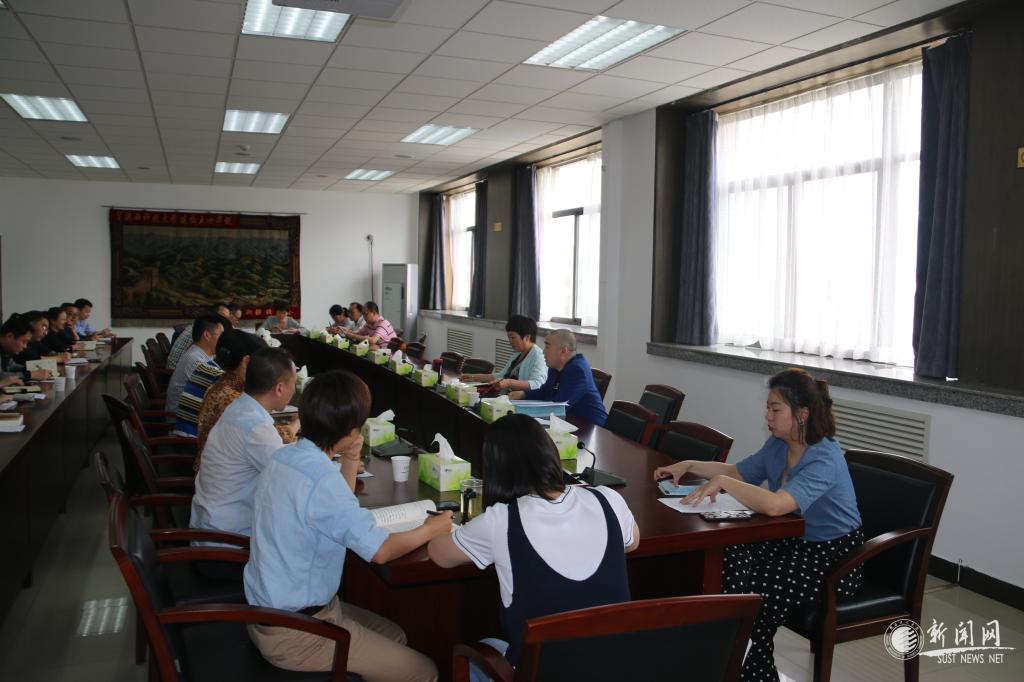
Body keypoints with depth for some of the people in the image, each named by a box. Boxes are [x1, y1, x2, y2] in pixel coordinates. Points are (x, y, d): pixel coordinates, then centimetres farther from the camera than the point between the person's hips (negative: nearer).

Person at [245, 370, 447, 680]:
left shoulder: (283, 457, 1)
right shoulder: (322, 480, -28)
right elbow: (380, 550, -23)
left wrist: (350, 461, 4)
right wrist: (430, 530, -6)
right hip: (292, 634, -10)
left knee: (393, 635, 21)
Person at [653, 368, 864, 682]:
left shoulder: (825, 458, -25)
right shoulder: (777, 445, 1)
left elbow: (775, 505, -40)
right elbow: (739, 472, 18)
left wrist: (722, 482, -31)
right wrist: (689, 466, 7)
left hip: (835, 559, -7)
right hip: (794, 542, 7)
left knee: (759, 585, -24)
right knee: (732, 559, -18)